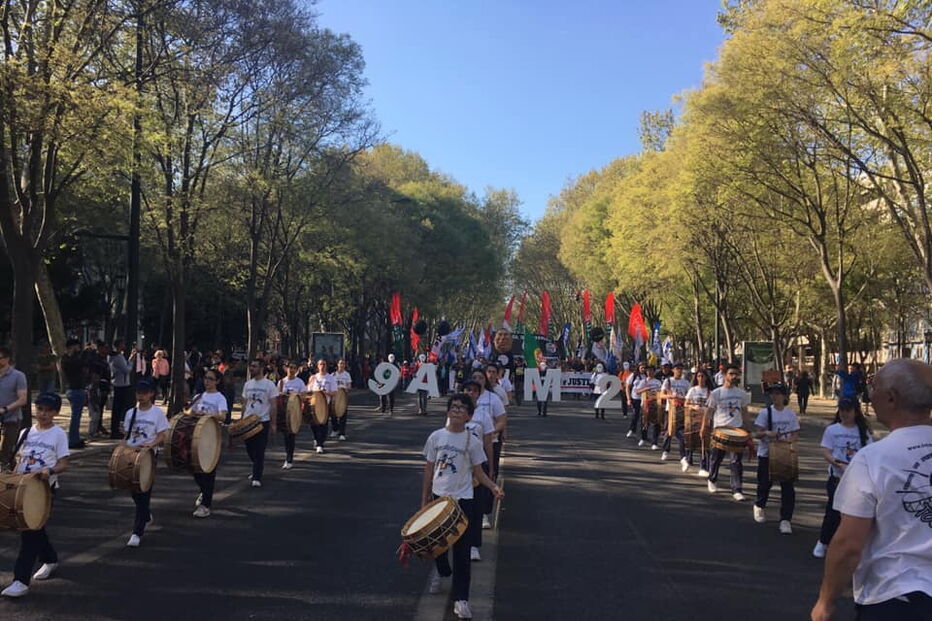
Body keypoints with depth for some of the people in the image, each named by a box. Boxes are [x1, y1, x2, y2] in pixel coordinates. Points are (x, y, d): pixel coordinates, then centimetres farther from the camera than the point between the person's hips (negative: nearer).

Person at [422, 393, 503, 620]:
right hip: (439, 497, 2)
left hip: (462, 499, -2)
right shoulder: (436, 437, -1)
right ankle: (442, 571, 48)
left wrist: (493, 487, -18)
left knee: (461, 550, -2)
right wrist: (424, 499, 5)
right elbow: (429, 470, 5)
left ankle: (461, 599, 5)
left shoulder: (472, 441, -5)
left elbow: (478, 472, 0)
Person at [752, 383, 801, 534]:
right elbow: (757, 433, -7)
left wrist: (787, 441, -18)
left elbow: (795, 435, 4)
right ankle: (759, 506, 38)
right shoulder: (765, 412, -5)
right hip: (766, 454, -1)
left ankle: (785, 520, 2)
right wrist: (767, 433, -28)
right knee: (765, 483, 9)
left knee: (788, 487, -4)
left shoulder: (791, 414, 2)